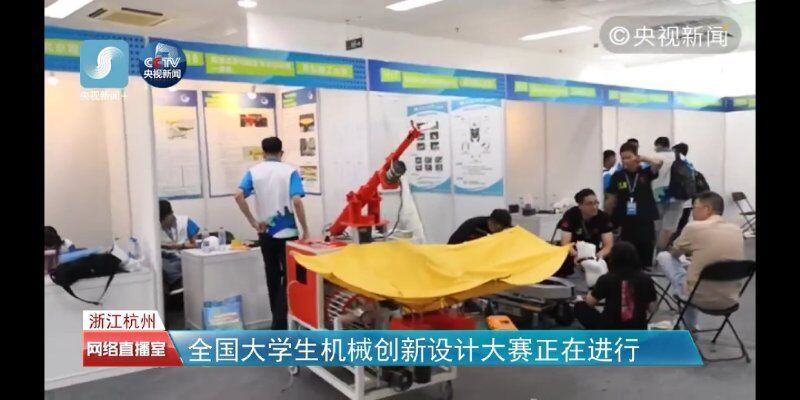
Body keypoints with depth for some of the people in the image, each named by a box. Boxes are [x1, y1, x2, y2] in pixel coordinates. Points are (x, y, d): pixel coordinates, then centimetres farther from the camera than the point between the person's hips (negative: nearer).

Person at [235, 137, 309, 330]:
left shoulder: (253, 171, 3)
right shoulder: (290, 171, -5)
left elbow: (239, 196, -12)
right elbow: (297, 201, -17)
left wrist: (253, 222, -6)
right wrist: (305, 230, -11)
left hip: (265, 232, 3)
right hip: (287, 232, -3)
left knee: (272, 275, 16)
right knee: (289, 276, 3)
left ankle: (278, 319, 26)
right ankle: (279, 323, -4)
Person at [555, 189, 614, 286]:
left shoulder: (603, 217, -14)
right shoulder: (570, 215, -20)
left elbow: (608, 244, -18)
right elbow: (565, 243, -26)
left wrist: (600, 255, -42)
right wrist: (576, 255, -48)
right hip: (574, 252, -2)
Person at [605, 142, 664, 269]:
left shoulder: (645, 173, 2)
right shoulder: (617, 176, 2)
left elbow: (659, 162, -17)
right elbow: (611, 200, 5)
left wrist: (642, 158, -4)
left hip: (646, 223, 0)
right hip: (626, 224, 0)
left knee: (646, 259, 7)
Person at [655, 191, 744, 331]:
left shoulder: (694, 227, -12)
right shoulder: (736, 230, 2)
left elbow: (674, 253, 7)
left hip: (700, 297, -5)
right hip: (730, 299, 5)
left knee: (663, 256, 13)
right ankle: (690, 326, 38)